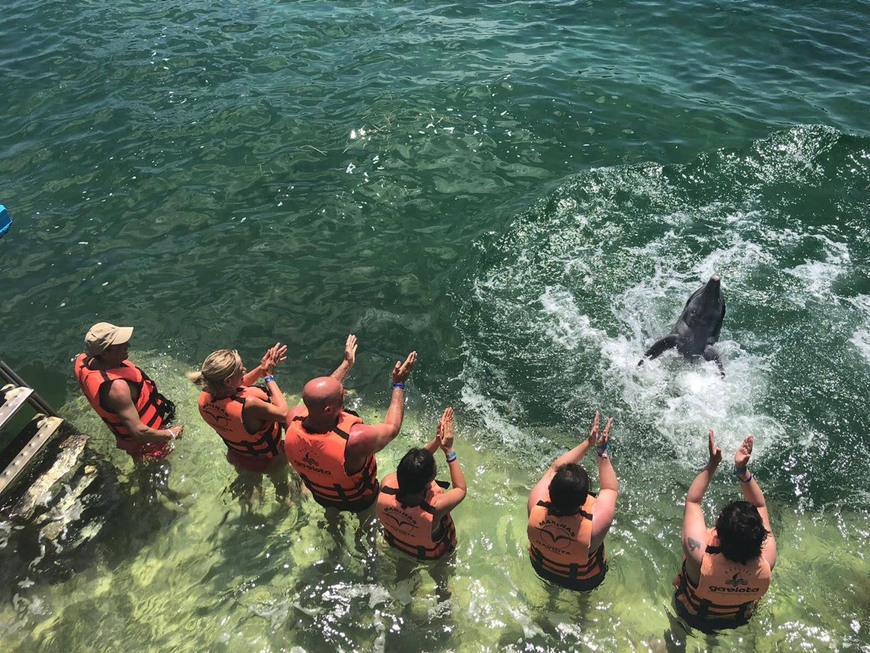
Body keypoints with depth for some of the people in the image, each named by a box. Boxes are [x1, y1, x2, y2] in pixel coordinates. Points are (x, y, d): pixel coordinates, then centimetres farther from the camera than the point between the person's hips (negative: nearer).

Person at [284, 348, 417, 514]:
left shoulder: (293, 418, -35)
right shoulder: (354, 439, -49)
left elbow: (322, 396, -11)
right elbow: (392, 428, -26)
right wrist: (399, 384, -18)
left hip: (319, 495, 4)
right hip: (357, 499, -3)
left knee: (332, 513, 39)